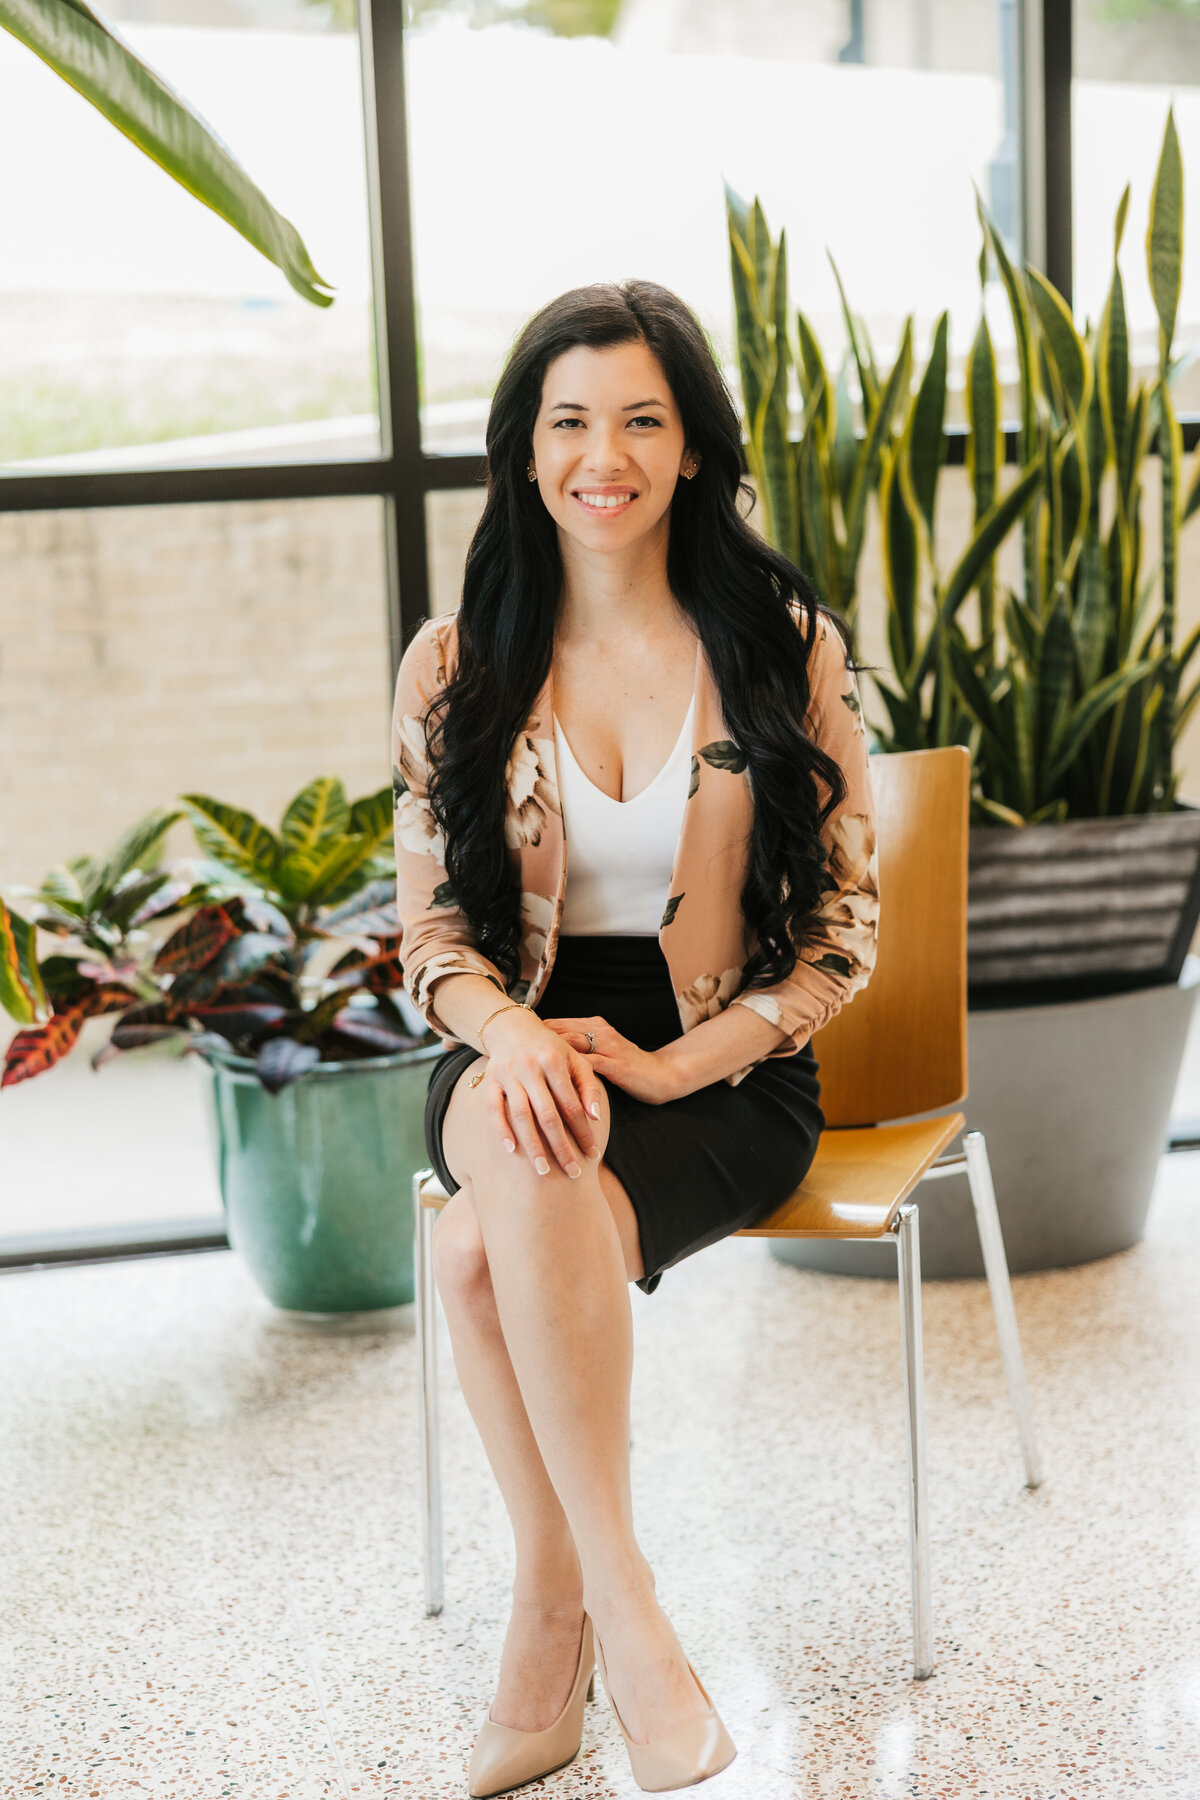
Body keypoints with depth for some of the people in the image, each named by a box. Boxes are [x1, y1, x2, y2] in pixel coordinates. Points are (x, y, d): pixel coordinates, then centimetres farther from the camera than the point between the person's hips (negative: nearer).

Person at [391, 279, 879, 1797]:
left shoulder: (788, 650, -1)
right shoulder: (457, 666, 5)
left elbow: (843, 929, -1)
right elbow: (431, 924, 5)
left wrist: (671, 1064, -16)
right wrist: (513, 1037, -18)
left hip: (727, 1076, -2)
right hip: (519, 1053, 2)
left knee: (483, 1246, -32)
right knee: (517, 1150, -36)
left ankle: (552, 1608, -15)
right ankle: (614, 1602, -26)